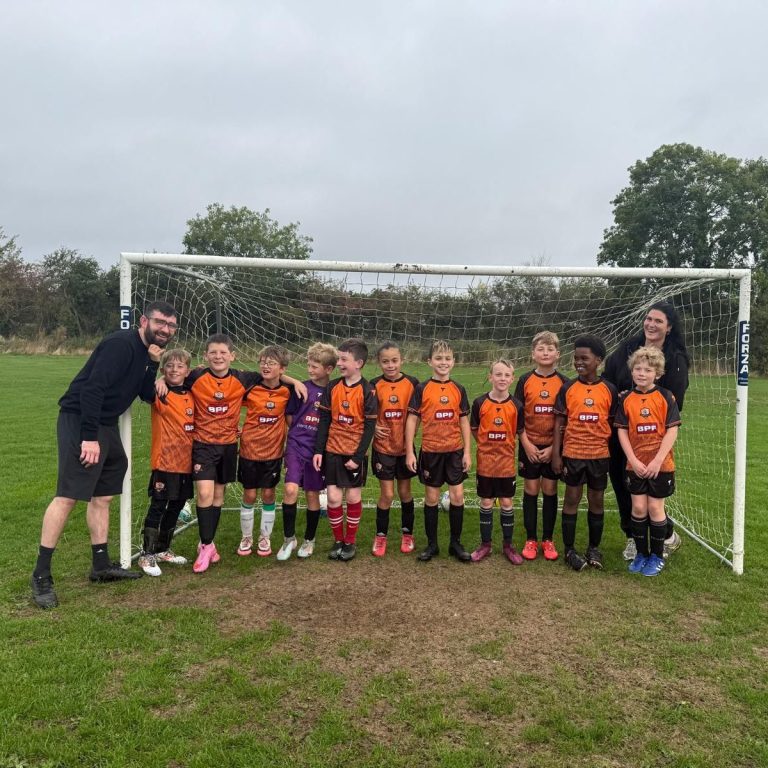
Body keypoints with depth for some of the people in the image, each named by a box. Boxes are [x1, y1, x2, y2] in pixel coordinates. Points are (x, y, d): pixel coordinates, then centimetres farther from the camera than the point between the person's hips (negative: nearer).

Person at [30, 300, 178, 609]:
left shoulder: (146, 352, 12)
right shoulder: (120, 344, -17)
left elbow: (148, 394, 11)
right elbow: (92, 388, -24)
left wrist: (154, 365, -4)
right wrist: (89, 436, -27)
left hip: (105, 425, 10)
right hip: (80, 421, -10)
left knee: (102, 496, 13)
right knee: (68, 496, -11)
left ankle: (102, 566, 22)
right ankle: (41, 575, -1)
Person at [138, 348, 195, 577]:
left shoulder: (191, 397, 9)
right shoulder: (160, 395, -8)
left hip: (186, 463, 6)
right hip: (165, 462, -6)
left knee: (176, 507, 16)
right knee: (157, 508, -1)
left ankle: (163, 549, 31)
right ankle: (147, 555, 11)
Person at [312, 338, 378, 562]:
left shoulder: (368, 391, -10)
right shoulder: (332, 387, 0)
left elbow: (369, 427, -10)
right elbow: (324, 420, 4)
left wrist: (358, 457, -13)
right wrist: (319, 450, -1)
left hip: (355, 454, -3)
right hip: (332, 451, 3)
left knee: (353, 497, 7)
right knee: (333, 497, 3)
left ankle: (350, 541, 22)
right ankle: (338, 540, 20)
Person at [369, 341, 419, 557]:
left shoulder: (412, 383, -5)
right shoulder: (375, 385, -5)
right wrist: (373, 427, -15)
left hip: (405, 446, 1)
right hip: (383, 447, -1)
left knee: (405, 491, 12)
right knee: (387, 494, 2)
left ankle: (407, 533, 29)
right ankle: (380, 536, 20)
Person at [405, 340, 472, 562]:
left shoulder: (458, 389, 3)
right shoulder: (422, 389, -4)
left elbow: (464, 421, 7)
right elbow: (412, 420, -3)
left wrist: (467, 451, 2)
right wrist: (409, 452, -7)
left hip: (455, 451, 2)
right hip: (430, 451, -2)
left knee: (457, 496, 1)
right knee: (431, 497, 8)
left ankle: (456, 543, 17)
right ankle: (432, 544, 21)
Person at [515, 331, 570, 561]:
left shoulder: (564, 383, -1)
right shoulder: (525, 381, -1)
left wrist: (554, 447, -7)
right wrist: (526, 444, -8)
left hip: (554, 446, 0)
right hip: (530, 445, 0)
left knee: (550, 490, 6)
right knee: (531, 490, 5)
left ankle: (548, 540, 18)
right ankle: (530, 540, 16)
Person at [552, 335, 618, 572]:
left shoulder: (609, 389, 0)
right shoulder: (568, 388, -2)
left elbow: (613, 424, 6)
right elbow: (559, 423, 0)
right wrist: (556, 454, -5)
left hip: (599, 455, 1)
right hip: (572, 454, -1)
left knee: (597, 501, 10)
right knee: (572, 500, 6)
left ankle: (594, 548, 25)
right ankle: (569, 550, 16)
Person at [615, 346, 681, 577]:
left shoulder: (666, 397, -6)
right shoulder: (626, 399, -1)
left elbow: (672, 430, -9)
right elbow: (622, 431, -1)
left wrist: (658, 460, -15)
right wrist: (633, 460, -10)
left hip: (660, 464, -2)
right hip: (635, 465, 2)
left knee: (655, 508, 5)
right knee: (638, 508, 7)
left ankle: (657, 556, 21)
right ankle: (641, 554, 23)